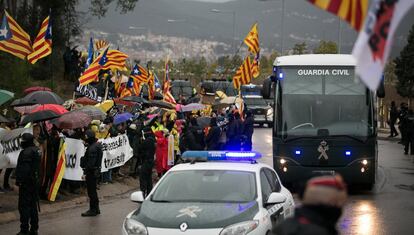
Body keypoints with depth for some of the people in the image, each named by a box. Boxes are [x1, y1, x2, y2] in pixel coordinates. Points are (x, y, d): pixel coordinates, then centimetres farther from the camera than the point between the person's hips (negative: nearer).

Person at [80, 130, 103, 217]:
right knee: (93, 190, 19)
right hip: (95, 171, 11)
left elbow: (91, 163, -25)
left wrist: (85, 172, -20)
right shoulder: (97, 145, 10)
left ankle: (93, 210, 4)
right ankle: (96, 209, 27)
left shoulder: (92, 148, -23)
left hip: (91, 172, -11)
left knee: (91, 191, -2)